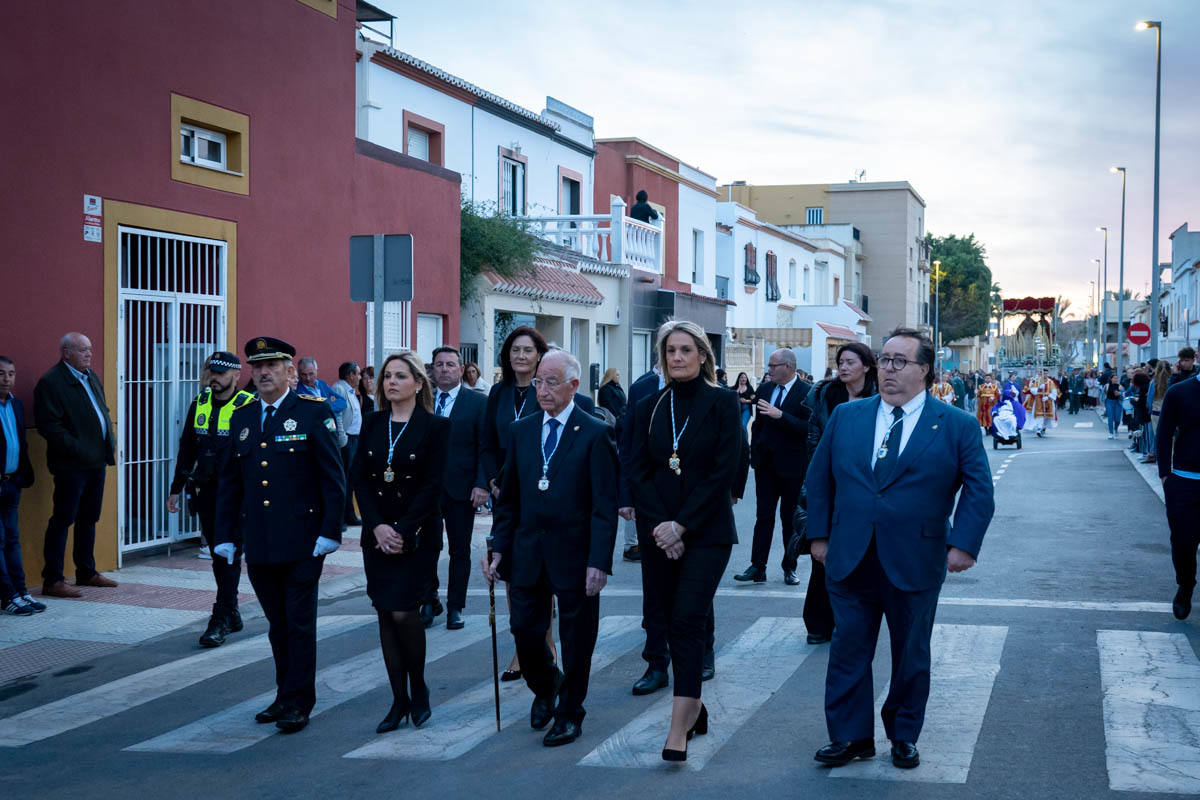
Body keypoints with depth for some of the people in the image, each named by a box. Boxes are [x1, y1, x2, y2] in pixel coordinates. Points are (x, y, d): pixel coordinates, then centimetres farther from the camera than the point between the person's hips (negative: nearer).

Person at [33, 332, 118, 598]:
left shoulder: (91, 377, 15)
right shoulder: (50, 382, -12)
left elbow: (103, 413, 24)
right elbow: (48, 425, -18)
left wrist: (110, 443, 10)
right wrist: (78, 450, -20)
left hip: (97, 461, 8)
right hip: (71, 465, -8)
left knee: (89, 518, 16)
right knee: (62, 520, -4)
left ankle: (86, 572, 26)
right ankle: (52, 580, 1)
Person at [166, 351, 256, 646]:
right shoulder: (199, 404, 8)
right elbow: (187, 449, 15)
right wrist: (176, 488, 15)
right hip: (206, 492, 6)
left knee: (229, 555, -4)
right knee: (218, 555, 12)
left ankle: (221, 621, 1)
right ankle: (232, 613, 25)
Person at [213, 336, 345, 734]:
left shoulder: (314, 412, -4)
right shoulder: (241, 418, 11)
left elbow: (333, 477, -6)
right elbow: (228, 481, 15)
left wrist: (330, 532, -12)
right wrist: (225, 535, 10)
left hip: (302, 542, -5)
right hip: (258, 544, 5)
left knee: (300, 623, 0)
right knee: (277, 624, 12)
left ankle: (298, 703, 8)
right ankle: (286, 696, 22)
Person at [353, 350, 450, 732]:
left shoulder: (435, 427, -4)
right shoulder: (372, 425, 9)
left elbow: (433, 486, -9)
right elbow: (359, 479, 4)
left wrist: (403, 531, -14)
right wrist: (377, 526, -9)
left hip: (417, 536, -4)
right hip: (377, 536, 4)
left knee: (403, 612, -10)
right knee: (385, 615, 4)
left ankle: (418, 687, 13)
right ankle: (399, 700, 12)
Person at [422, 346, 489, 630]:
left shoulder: (478, 402, -1)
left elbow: (485, 448, -4)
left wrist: (481, 485, -12)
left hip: (461, 489, -2)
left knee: (460, 551, 7)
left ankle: (455, 607, 17)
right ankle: (430, 601, 21)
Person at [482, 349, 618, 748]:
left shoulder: (594, 434, -8)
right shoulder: (522, 430, 7)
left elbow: (604, 505, -11)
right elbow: (508, 497, 12)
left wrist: (599, 561, -17)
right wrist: (499, 547, 3)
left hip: (574, 554, -4)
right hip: (527, 552, 4)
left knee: (576, 640, 7)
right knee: (524, 630, 7)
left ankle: (569, 713, 25)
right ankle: (545, 686, 37)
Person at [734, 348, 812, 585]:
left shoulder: (806, 392, -11)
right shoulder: (765, 388, 8)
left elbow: (807, 428, -21)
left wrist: (780, 415, -27)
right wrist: (755, 453, 12)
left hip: (791, 466, -5)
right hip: (766, 463, 5)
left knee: (791, 519, 7)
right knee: (763, 516, 4)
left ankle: (790, 568, 16)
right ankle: (758, 567, 5)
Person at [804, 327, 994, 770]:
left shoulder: (956, 426, -1)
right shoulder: (846, 416, 6)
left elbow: (979, 490, -2)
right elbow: (819, 478, 11)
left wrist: (963, 544, -12)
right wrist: (819, 534, 5)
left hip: (915, 564, -2)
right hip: (850, 562, 2)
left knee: (911, 655, 11)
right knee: (848, 650, 6)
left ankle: (904, 737, 27)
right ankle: (850, 736, 18)